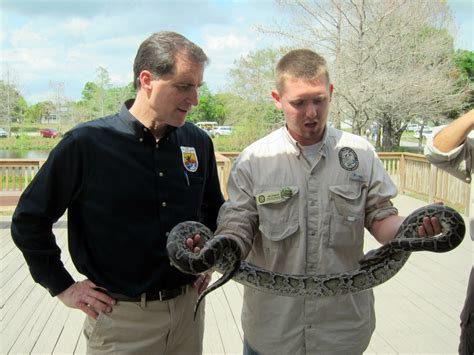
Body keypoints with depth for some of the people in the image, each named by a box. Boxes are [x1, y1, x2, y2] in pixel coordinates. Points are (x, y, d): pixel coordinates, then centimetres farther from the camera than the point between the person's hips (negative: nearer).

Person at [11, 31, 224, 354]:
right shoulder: (86, 143, -15)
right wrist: (63, 287, -4)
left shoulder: (198, 142, -1)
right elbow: (29, 220, -6)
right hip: (120, 318, -4)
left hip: (188, 307, 5)